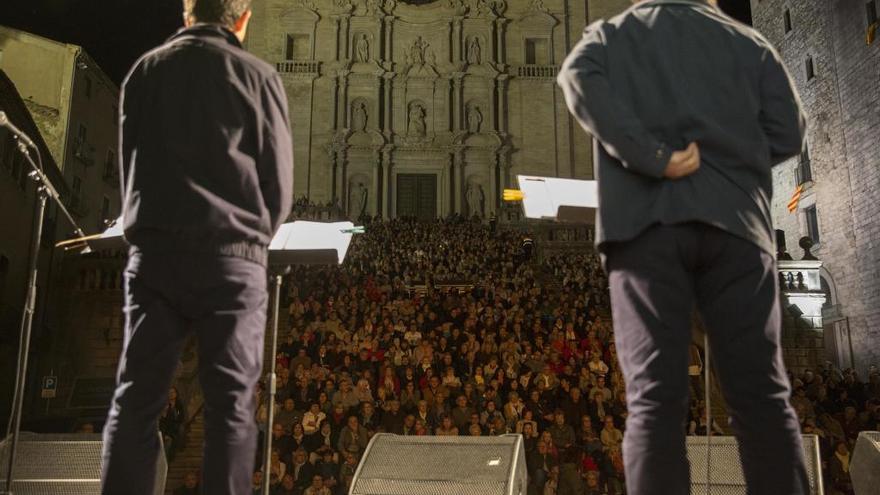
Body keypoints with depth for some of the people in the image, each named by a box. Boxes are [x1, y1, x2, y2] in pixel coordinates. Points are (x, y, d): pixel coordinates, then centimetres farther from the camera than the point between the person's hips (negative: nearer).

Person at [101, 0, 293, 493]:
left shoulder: (144, 70, 12)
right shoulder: (259, 76, 2)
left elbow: (130, 167, 16)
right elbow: (280, 181, 1)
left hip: (155, 250, 3)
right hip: (231, 255, -2)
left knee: (136, 399, 7)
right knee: (231, 402, 3)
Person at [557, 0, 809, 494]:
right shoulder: (749, 41, 22)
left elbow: (579, 80, -4)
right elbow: (787, 133, 12)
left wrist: (652, 158, -8)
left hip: (647, 219, -1)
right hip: (735, 218, 2)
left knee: (654, 394, -5)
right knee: (762, 391, 3)